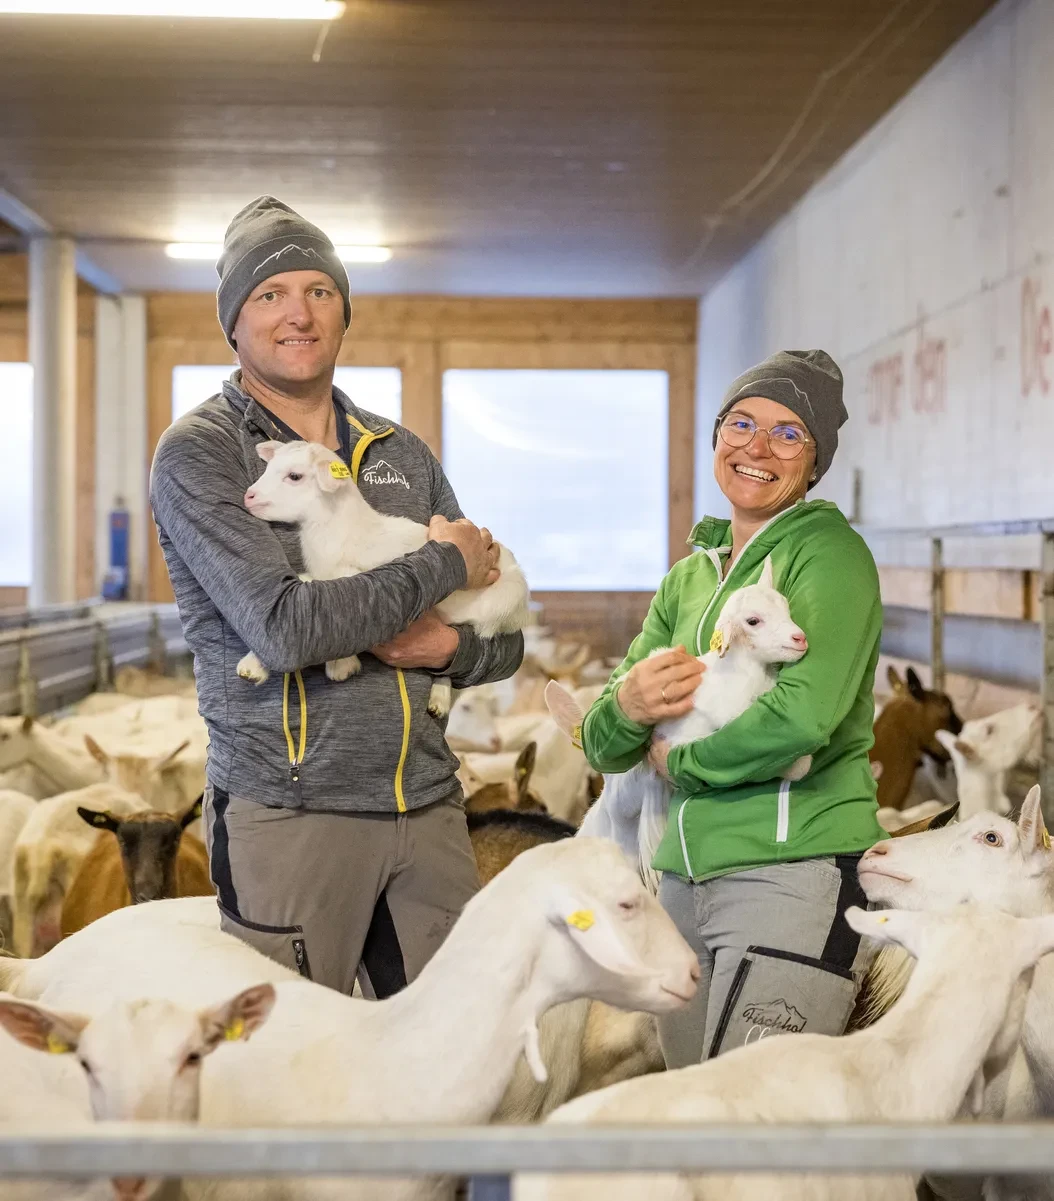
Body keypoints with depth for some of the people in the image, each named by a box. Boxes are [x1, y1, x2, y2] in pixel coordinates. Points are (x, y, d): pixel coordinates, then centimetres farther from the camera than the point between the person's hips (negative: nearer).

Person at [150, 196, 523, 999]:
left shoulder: (402, 454, 14)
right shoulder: (198, 453, -3)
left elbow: (505, 642, 17)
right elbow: (283, 627, -18)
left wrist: (450, 647, -7)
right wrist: (445, 564, -8)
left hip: (428, 807, 5)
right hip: (289, 814, -5)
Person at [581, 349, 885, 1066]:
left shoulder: (830, 552, -6)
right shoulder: (689, 576, 15)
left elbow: (805, 716, -23)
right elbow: (604, 749, 14)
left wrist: (679, 760, -8)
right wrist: (626, 707, -10)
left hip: (795, 869, -7)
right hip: (685, 876, 7)